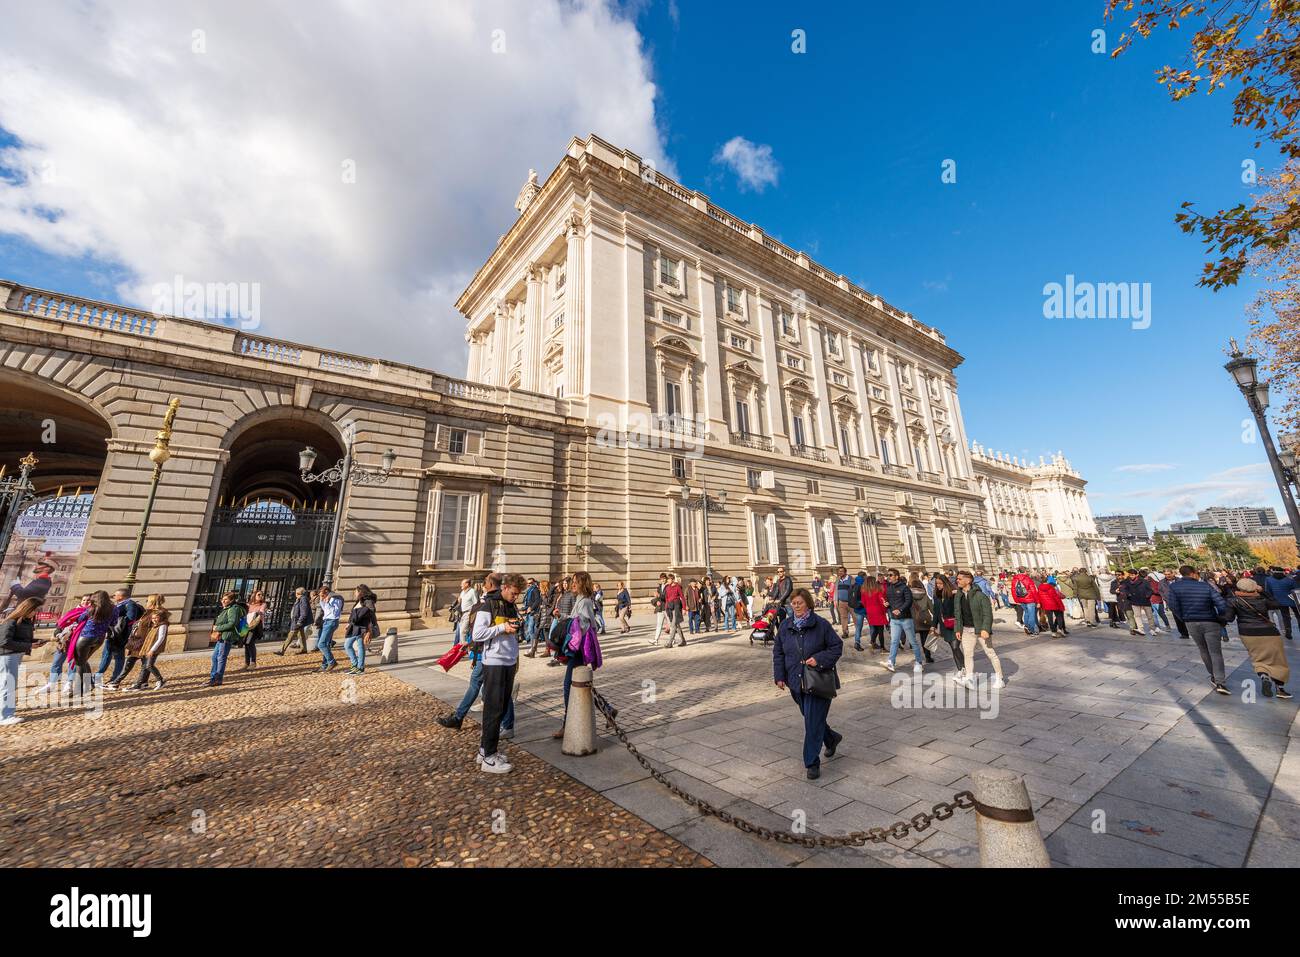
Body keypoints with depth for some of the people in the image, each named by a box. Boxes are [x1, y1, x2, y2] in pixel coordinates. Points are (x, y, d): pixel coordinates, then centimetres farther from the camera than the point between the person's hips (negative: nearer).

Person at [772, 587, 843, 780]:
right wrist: (779, 676, -1)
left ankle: (812, 763, 11)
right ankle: (832, 738, 47)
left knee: (813, 722, -3)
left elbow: (837, 646, -5)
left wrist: (819, 659, -19)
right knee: (810, 718, 19)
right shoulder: (785, 626, 1)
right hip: (796, 682, 5)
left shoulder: (821, 625, -11)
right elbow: (778, 652, 6)